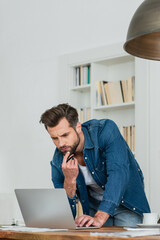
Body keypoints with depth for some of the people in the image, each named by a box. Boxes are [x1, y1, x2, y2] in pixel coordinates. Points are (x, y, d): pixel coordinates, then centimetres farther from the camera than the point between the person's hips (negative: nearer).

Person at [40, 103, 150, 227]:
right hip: (94, 207, 2)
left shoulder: (106, 130, -25)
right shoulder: (58, 162, -14)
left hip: (127, 201, -2)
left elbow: (118, 174, -36)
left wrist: (100, 218, -46)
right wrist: (70, 180, -30)